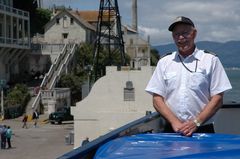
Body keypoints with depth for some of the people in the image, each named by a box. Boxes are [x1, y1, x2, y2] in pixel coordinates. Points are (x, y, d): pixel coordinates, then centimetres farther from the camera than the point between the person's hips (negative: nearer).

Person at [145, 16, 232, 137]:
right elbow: (157, 99, 4)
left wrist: (196, 122, -12)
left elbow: (217, 98, -2)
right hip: (171, 131, 2)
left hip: (203, 131, -1)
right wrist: (175, 122, -10)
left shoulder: (211, 60, 3)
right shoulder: (164, 62, 8)